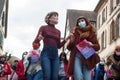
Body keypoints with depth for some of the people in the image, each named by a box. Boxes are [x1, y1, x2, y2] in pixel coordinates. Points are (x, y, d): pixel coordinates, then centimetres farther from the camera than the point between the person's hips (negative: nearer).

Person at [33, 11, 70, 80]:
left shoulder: (58, 31, 20)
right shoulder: (43, 28, 7)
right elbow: (35, 41, 3)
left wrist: (66, 39, 6)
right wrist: (39, 38, -19)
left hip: (55, 54, 5)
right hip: (46, 53, -5)